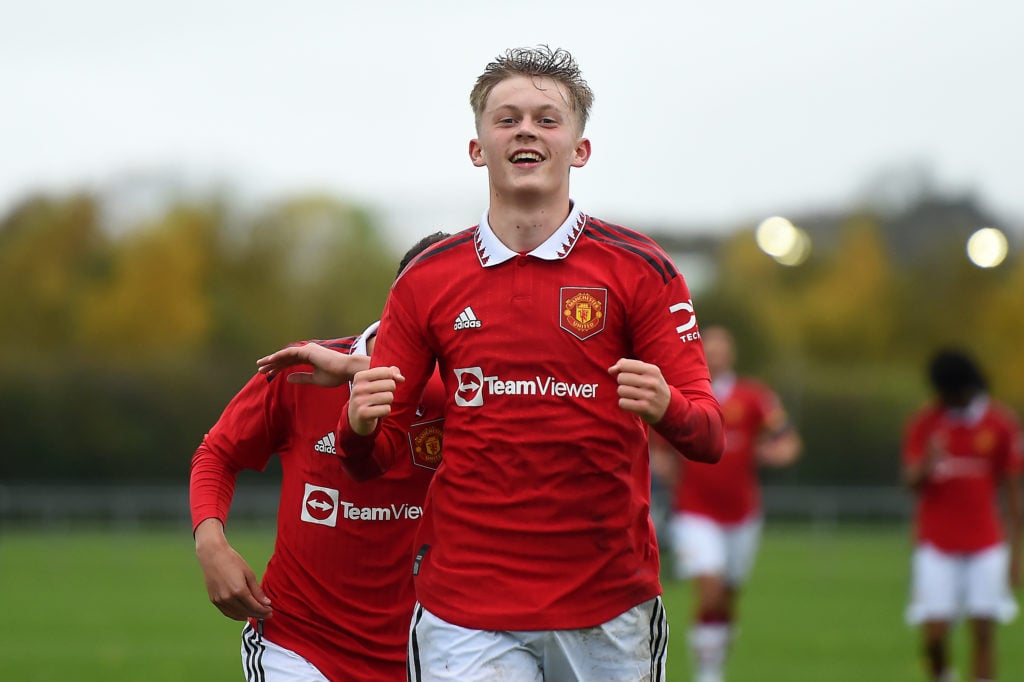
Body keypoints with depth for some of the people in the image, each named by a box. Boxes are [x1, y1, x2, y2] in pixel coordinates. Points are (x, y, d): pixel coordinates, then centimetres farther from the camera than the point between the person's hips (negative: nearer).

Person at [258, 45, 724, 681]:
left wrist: (665, 407, -26)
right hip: (468, 607, 0)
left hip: (609, 608, 0)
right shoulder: (427, 281, 5)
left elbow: (709, 437, -3)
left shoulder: (641, 270, 0)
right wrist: (361, 423, -15)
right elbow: (376, 457, 8)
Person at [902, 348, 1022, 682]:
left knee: (983, 631, -5)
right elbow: (911, 482, -4)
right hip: (936, 546, 0)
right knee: (934, 635, -7)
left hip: (986, 546, 0)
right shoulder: (923, 423, 1)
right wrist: (927, 464, -27)